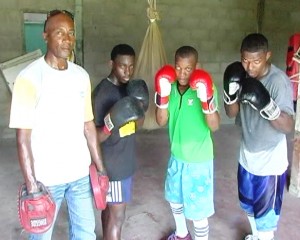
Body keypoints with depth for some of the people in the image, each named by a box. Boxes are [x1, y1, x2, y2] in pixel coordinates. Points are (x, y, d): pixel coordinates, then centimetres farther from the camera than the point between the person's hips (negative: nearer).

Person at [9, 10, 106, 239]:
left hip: (80, 172, 5)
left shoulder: (81, 75, 3)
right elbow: (23, 137, -14)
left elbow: (88, 124, 8)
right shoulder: (30, 77, -14)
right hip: (46, 177, -4)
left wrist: (100, 167, 7)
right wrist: (31, 185, -16)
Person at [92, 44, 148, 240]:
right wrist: (112, 122, -39)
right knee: (117, 215, 3)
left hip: (126, 160, 8)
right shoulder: (102, 92, -21)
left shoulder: (129, 86, 3)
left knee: (110, 208, 22)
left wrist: (141, 107, -12)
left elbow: (138, 126, 8)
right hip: (113, 164, -8)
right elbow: (95, 137, -20)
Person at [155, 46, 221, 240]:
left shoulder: (206, 89, -18)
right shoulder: (171, 87, -2)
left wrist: (206, 100, -39)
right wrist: (162, 96, -18)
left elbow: (214, 126, -24)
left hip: (198, 160, -6)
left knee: (198, 210, 3)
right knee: (175, 199, 26)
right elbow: (161, 122, -5)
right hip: (176, 156, 7)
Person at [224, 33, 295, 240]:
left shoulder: (279, 81, -24)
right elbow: (232, 113, -2)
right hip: (247, 156, 7)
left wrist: (265, 104, -41)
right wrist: (231, 93, -21)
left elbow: (288, 126, -27)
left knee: (266, 213, 9)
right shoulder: (243, 75, -5)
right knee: (249, 205, 26)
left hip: (270, 161, -6)